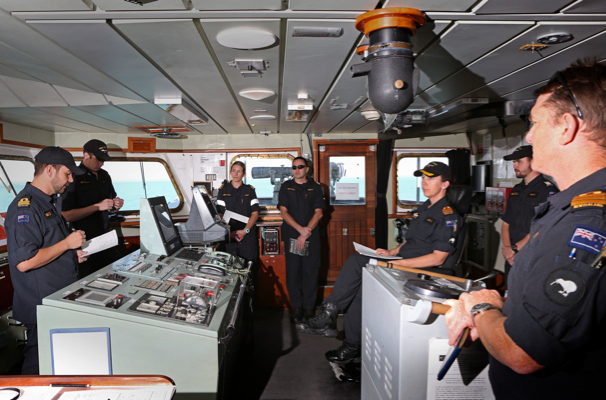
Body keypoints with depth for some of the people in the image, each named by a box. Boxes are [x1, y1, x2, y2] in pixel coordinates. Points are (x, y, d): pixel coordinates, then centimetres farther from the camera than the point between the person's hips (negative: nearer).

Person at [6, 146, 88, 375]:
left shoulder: (50, 202, 11)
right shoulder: (25, 208, -21)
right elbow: (24, 262, -28)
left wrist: (72, 255, 9)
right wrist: (67, 244, -20)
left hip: (62, 300, 10)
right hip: (41, 306, -10)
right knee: (39, 365, 7)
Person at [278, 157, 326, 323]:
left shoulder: (315, 188, 9)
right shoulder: (286, 187, 10)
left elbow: (318, 212, 1)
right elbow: (284, 212, 2)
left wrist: (306, 233, -10)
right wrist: (300, 228, -11)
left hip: (312, 236, 0)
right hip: (291, 235, 0)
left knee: (311, 271, 0)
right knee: (293, 271, 1)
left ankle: (309, 307, 11)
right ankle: (297, 307, 12)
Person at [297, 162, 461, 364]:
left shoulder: (447, 215, -11)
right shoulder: (424, 208, 19)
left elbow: (438, 258, -18)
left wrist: (399, 262, -22)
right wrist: (390, 252, 7)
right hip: (402, 262, 9)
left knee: (365, 285, -23)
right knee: (356, 260, -11)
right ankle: (329, 314, -13)